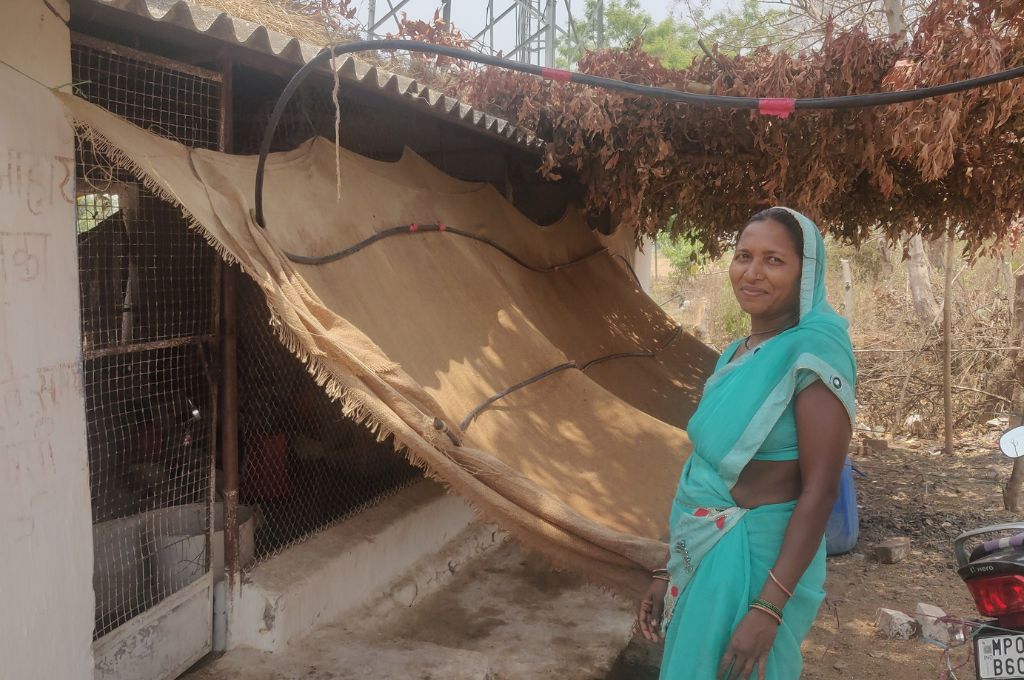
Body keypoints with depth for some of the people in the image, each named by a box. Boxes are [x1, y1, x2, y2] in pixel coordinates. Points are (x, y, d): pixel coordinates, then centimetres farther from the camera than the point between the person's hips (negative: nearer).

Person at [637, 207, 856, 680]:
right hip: (701, 557, 8)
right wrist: (667, 571, 13)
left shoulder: (814, 348, -16)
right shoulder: (734, 354, 8)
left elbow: (819, 490, -20)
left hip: (757, 558, -7)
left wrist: (767, 609, -23)